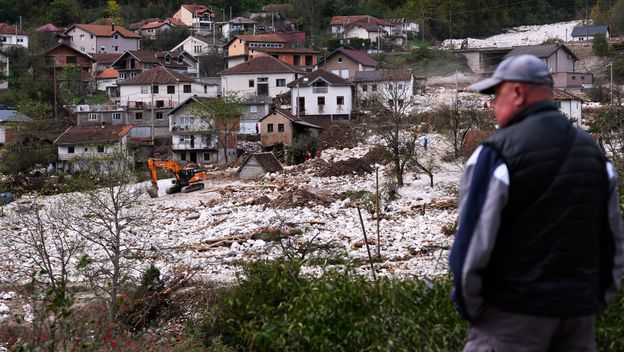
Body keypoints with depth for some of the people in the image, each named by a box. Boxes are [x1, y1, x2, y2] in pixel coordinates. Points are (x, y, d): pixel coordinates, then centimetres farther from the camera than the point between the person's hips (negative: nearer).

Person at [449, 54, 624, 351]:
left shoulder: (497, 152, -12)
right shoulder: (593, 152, 10)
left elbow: (473, 241, -13)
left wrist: (469, 307, -1)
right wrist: (599, 299, 20)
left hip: (514, 314, -6)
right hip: (579, 313, 6)